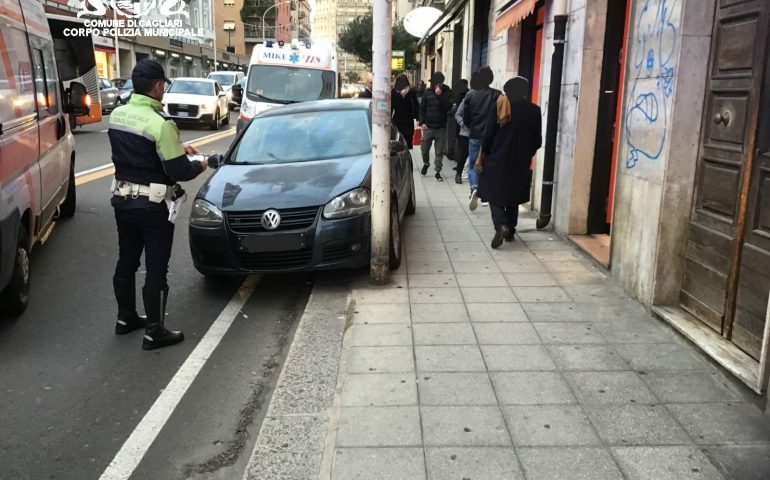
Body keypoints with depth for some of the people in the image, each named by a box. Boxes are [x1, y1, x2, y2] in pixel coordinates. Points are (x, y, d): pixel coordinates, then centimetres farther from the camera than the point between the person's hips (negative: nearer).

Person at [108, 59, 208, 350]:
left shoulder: (117, 116, 2)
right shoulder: (160, 124, -23)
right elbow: (178, 171, -19)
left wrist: (177, 148, 16)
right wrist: (198, 166, 1)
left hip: (123, 201, 8)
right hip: (153, 206, -7)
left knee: (126, 261, 20)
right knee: (156, 269, 2)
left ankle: (125, 318, 35)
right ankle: (154, 333, 11)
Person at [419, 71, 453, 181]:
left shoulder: (447, 92, -1)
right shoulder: (427, 93, 1)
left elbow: (448, 106, -15)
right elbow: (422, 108, 4)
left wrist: (440, 95, -20)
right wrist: (422, 122, -5)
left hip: (441, 127, -1)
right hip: (428, 127, 1)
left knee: (439, 152, 3)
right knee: (425, 149, 8)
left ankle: (438, 172, 13)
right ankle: (426, 163, 37)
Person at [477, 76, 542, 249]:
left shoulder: (500, 108, -9)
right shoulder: (534, 111, -4)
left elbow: (489, 135, -7)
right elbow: (537, 141, 1)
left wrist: (485, 153, 9)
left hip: (498, 159, -2)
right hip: (521, 162, 2)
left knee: (496, 195, 5)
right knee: (513, 196, 17)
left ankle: (501, 225, -17)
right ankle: (510, 230, 22)